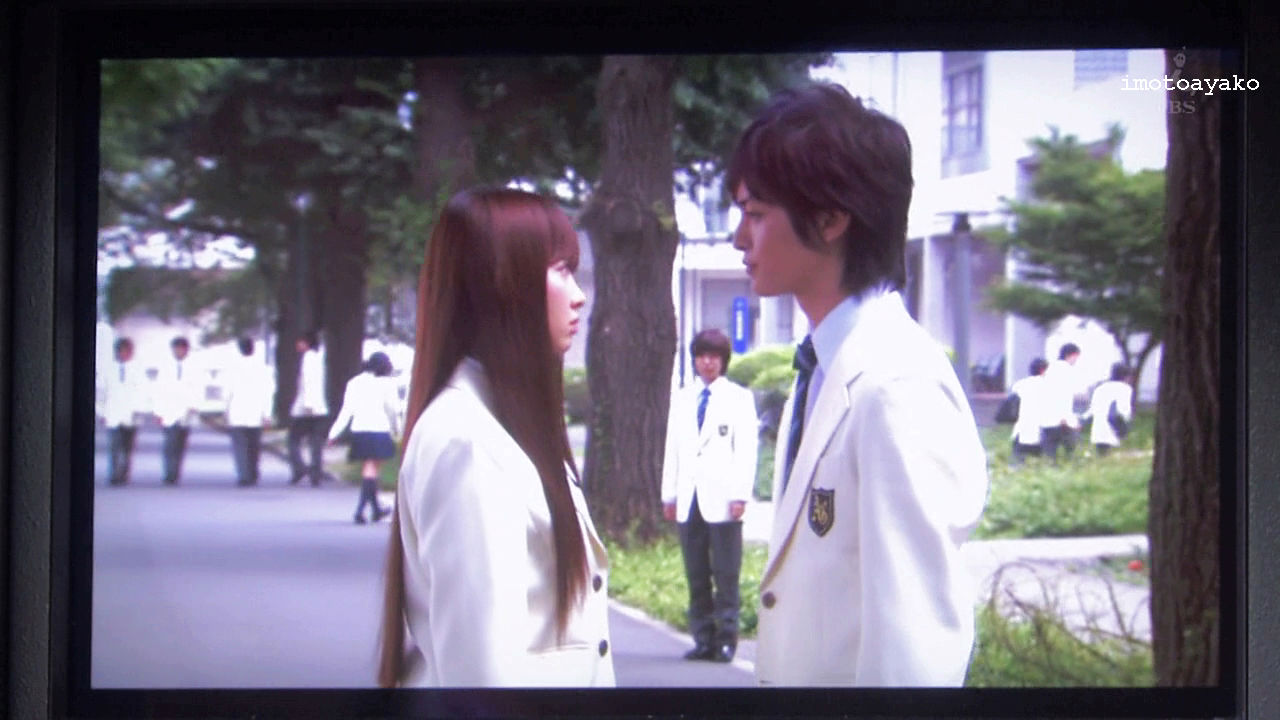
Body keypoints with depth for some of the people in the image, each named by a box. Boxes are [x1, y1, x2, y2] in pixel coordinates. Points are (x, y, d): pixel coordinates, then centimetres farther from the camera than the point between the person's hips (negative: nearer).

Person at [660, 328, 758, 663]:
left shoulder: (739, 398, 5)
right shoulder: (681, 400, 18)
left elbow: (746, 450, -1)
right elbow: (672, 450, 17)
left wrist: (740, 495, -9)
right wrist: (669, 495, 11)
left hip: (722, 500, -4)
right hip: (689, 500, 4)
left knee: (726, 575, -4)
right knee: (696, 576, 4)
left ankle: (726, 639, 1)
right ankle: (703, 639, 8)